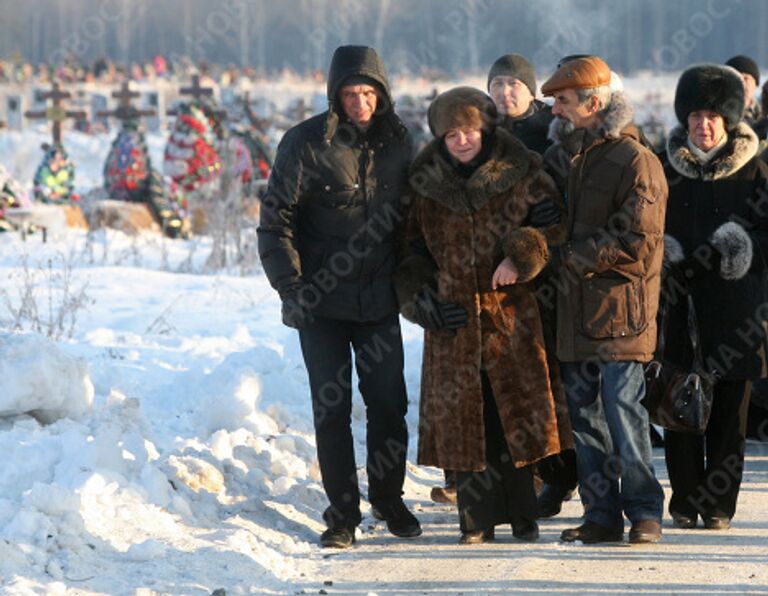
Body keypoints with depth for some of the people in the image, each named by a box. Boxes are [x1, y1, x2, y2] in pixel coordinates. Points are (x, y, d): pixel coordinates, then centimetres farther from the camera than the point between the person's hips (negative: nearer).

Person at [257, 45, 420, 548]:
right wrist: (292, 288, -15)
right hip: (322, 301, -3)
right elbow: (276, 220, -9)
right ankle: (342, 513, 10)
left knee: (389, 402, 6)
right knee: (332, 408, 1)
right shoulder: (307, 143, -9)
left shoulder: (397, 141, 3)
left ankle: (388, 497, 25)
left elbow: (411, 215, 14)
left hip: (380, 299, 3)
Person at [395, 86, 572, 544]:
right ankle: (479, 519, 7)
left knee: (517, 412, -3)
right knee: (465, 418, 0)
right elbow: (413, 247, 16)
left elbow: (555, 222, -1)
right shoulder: (425, 184, 9)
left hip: (512, 312, -2)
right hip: (455, 318, 2)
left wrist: (522, 256, -15)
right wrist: (420, 295, 2)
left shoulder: (520, 173, 1)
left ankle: (522, 515, 7)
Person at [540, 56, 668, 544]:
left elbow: (635, 242, -15)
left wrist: (569, 257, -13)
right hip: (579, 308, 8)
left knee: (623, 408, -9)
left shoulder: (635, 161, -9)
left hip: (621, 310, -8)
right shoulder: (578, 158, 18)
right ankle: (602, 514, 13)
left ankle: (644, 511, 1)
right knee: (585, 413, 7)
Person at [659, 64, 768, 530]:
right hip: (680, 304, 1)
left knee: (729, 411, 2)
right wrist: (661, 249, -5)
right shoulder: (667, 169, 9)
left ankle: (719, 504, 10)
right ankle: (686, 500, 10)